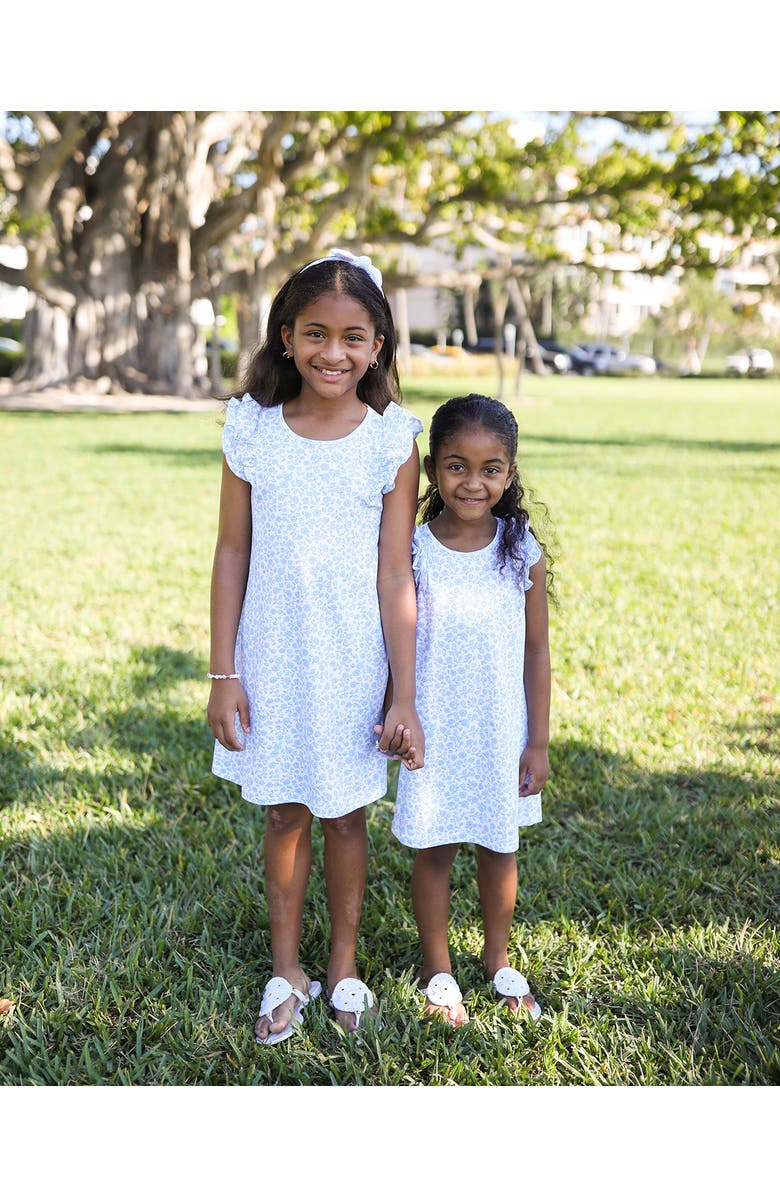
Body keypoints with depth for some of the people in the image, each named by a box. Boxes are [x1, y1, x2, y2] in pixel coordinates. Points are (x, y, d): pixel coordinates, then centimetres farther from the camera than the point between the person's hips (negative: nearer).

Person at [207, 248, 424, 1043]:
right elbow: (232, 554, -1)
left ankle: (343, 966, 33)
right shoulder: (252, 428, -6)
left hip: (352, 661, -1)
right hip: (272, 657, 1)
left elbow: (395, 575, -7)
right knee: (284, 815, 13)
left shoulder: (392, 440, -8)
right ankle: (285, 970, 31)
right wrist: (222, 672, -3)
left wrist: (405, 699, -8)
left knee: (344, 816, 13)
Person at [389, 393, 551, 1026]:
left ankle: (499, 959, 37)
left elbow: (537, 650, -1)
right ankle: (438, 969, 30)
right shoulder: (412, 551, -9)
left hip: (503, 733, 1)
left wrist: (538, 742, -1)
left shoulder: (523, 552, -6)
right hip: (434, 732, -1)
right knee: (434, 850, 10)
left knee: (499, 848, 15)